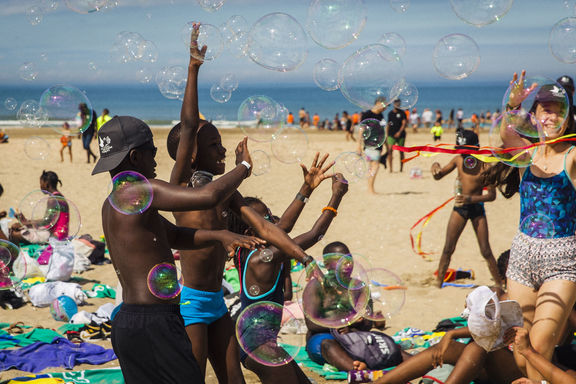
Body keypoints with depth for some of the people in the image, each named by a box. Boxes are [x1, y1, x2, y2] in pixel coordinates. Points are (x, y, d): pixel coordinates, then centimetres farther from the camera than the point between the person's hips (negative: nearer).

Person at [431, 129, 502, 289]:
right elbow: (438, 176, 10)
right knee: (448, 249, -1)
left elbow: (492, 195, -16)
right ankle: (439, 282, 7)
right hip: (459, 208, 3)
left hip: (477, 209, -3)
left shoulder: (484, 166, -15)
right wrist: (435, 168, -15)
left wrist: (470, 199, -30)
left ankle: (499, 285, 10)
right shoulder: (458, 160, -2)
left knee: (486, 251, -2)